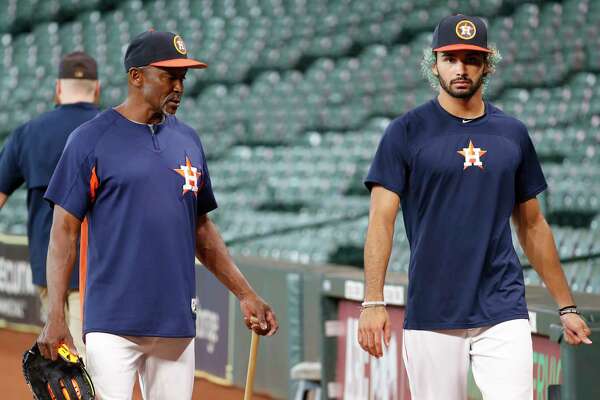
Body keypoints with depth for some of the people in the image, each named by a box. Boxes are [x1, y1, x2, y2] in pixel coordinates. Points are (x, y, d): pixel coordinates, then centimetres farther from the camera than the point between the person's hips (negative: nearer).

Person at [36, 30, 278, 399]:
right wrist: (55, 319, -13)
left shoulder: (188, 140, 13)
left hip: (177, 323, 5)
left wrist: (245, 294, 13)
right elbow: (64, 231, -4)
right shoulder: (91, 139, -3)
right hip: (112, 323, -5)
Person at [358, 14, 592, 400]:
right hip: (431, 315, -2)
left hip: (503, 313, 2)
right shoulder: (407, 132, 1)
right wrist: (373, 302, -16)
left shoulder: (513, 134, 11)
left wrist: (566, 306, 15)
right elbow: (382, 219, -5)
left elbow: (532, 224, 18)